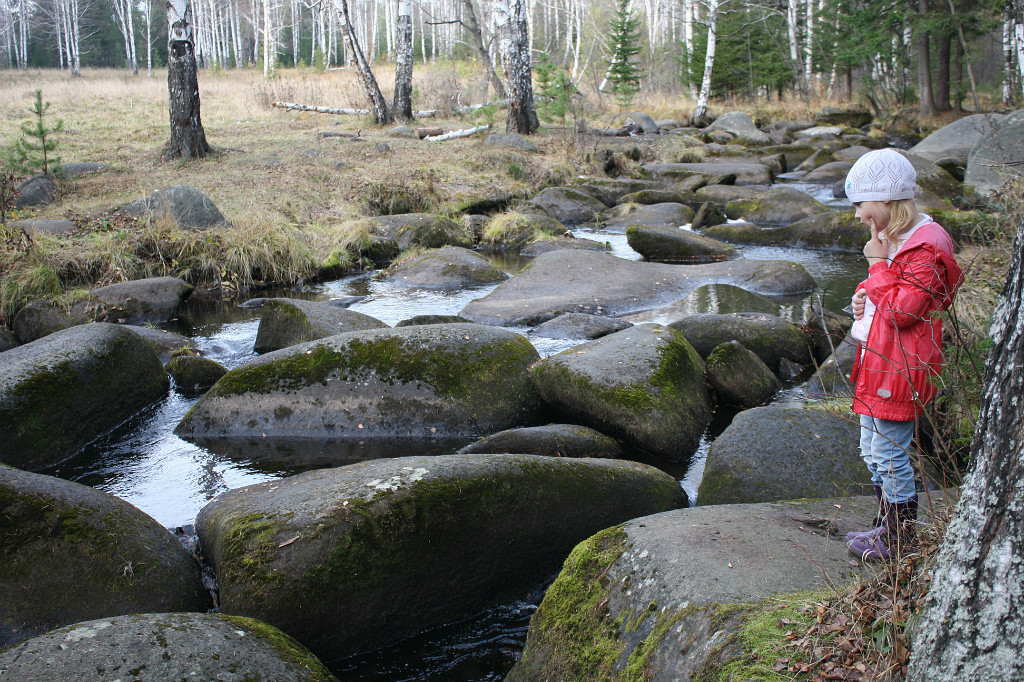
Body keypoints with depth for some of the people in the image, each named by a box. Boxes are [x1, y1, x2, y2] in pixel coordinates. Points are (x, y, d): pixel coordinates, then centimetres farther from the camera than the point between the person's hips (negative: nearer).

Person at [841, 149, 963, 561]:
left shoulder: (926, 249, -20)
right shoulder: (892, 239, 11)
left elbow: (901, 312, -25)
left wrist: (878, 264, -17)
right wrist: (864, 296, 4)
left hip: (901, 369, -10)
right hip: (877, 361, 10)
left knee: (890, 455, 1)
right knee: (873, 453, 19)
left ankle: (900, 541, 17)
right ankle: (889, 527, 35)